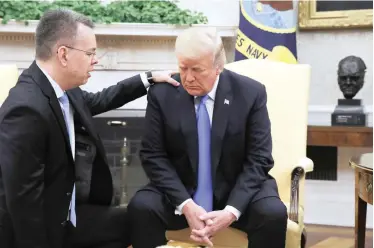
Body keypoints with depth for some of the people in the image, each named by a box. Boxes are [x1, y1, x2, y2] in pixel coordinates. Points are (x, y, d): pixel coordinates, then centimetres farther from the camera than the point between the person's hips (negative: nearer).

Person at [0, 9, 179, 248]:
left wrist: (148, 79, 17)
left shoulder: (61, 88, -3)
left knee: (130, 222, 9)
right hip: (36, 227, -8)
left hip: (62, 213, 8)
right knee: (128, 224, -2)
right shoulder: (27, 109, -29)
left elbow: (98, 101, 20)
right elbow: (23, 199, -26)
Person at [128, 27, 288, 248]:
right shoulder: (162, 94, -6)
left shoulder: (251, 93, -8)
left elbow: (258, 160, -9)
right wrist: (185, 205, -22)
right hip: (180, 191, 1)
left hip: (237, 191, 0)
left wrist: (232, 211, -23)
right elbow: (153, 156, -7)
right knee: (141, 207, -27)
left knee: (273, 213, -29)